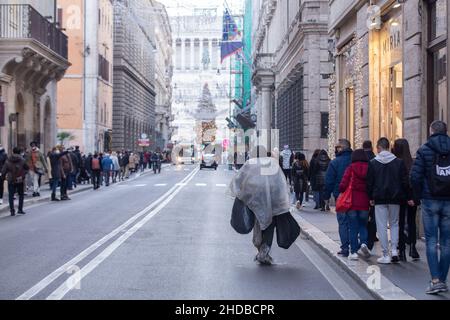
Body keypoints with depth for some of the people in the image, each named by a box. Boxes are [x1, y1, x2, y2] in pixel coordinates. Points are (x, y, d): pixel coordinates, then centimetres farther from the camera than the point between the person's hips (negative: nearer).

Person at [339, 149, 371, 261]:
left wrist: (341, 193, 9)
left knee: (353, 227, 6)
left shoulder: (351, 168, -5)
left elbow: (343, 185, -11)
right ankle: (363, 243, -6)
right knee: (363, 225, 18)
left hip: (352, 202, -1)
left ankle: (353, 252, 7)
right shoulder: (369, 168, -1)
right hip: (365, 202, 1)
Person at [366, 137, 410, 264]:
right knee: (394, 224, 16)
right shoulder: (399, 162, 0)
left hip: (379, 199, -2)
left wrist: (370, 197, 8)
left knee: (382, 226, 3)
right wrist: (408, 197, 6)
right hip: (395, 199, 2)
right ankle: (394, 249, 1)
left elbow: (369, 182, -1)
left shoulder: (373, 163, -3)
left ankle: (386, 255, 2)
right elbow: (405, 181, 0)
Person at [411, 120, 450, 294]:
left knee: (431, 241, 1)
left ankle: (435, 280, -10)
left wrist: (419, 195, 3)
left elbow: (415, 176, -10)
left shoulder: (424, 151, -4)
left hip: (430, 201, -2)